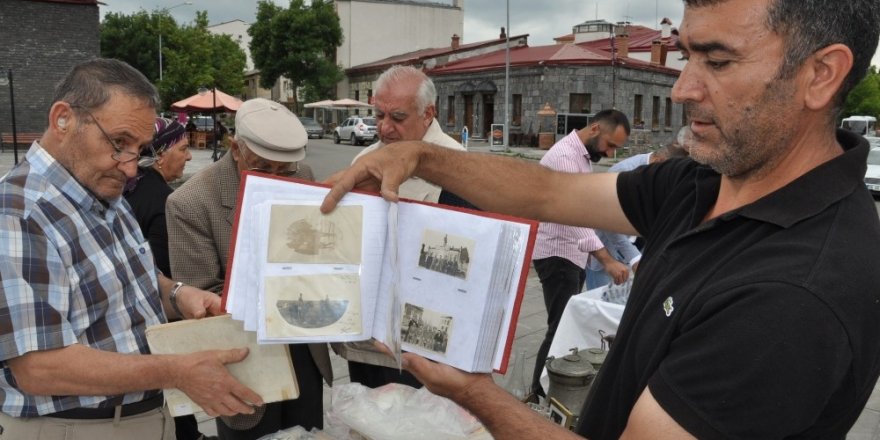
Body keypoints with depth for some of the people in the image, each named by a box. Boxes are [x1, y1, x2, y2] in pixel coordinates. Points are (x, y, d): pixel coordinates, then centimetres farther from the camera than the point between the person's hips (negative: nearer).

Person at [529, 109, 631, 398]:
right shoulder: (564, 156, -19)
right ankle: (540, 392, 2)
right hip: (557, 254, -10)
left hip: (573, 253, 10)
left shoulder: (583, 155, 13)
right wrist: (607, 260, -34)